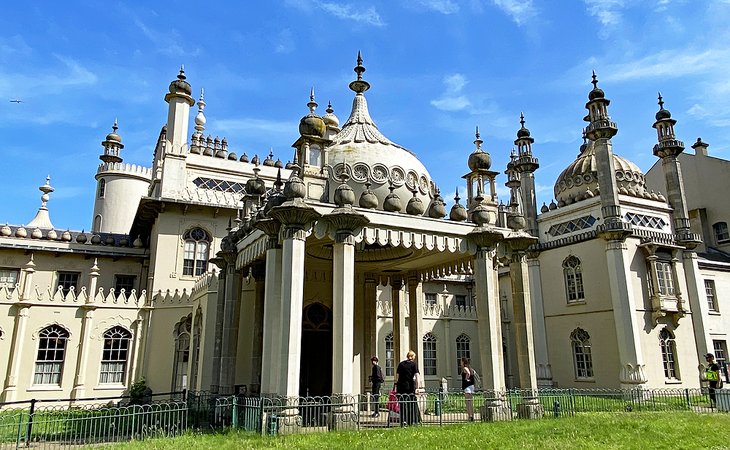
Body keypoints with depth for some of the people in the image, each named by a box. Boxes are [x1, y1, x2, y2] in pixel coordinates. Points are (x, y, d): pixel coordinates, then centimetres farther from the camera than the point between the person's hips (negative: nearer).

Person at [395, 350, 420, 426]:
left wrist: (396, 386, 11)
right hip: (410, 386, -2)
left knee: (402, 404, 5)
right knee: (412, 404, 10)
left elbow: (397, 375, 7)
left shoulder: (401, 364, 9)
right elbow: (416, 375, -9)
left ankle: (403, 420, -2)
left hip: (401, 386, 2)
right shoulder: (414, 364, 1)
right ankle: (412, 421, 13)